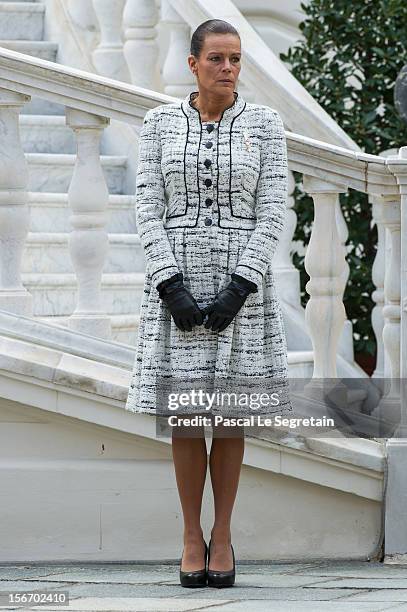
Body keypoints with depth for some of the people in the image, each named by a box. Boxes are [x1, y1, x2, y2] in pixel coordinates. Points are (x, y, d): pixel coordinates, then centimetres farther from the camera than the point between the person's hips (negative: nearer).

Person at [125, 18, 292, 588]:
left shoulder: (265, 123, 0)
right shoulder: (161, 122, 2)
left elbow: (272, 211, -5)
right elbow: (149, 209, -2)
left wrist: (239, 290, -15)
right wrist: (171, 287, -14)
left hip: (241, 284, 0)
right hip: (177, 283, 0)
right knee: (185, 415, 1)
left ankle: (223, 535, 16)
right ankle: (192, 536, 13)